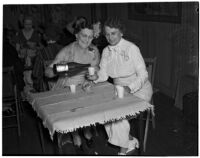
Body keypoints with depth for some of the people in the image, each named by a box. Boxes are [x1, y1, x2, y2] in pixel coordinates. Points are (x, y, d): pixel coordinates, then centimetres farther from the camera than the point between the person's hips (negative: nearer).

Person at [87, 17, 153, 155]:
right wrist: (96, 77, -22)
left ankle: (124, 149, -1)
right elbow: (104, 74, 1)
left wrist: (129, 88, -33)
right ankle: (130, 141, 1)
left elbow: (143, 75, -18)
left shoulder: (131, 48, -16)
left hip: (139, 90, -5)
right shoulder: (106, 51, 3)